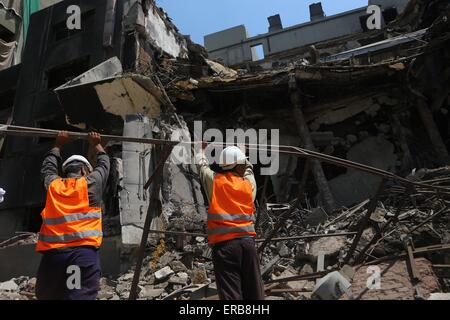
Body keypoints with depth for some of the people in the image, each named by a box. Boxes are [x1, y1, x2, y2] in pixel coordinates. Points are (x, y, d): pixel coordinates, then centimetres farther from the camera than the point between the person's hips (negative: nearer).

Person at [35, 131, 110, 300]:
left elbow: (48, 166, 38)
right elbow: (104, 164, 29)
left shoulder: (53, 185, 16)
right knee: (80, 295, -11)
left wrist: (58, 145, 50)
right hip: (84, 250, -3)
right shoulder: (91, 183, 9)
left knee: (48, 296, 9)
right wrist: (97, 145, 44)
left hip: (52, 252, 3)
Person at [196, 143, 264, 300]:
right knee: (254, 291, 11)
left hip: (223, 244, -2)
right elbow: (249, 167, 31)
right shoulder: (249, 182, 8)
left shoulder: (214, 180, 3)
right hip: (247, 241, 2)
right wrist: (241, 153, 51)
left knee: (231, 293, -3)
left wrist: (203, 149, 45)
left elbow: (202, 165, 24)